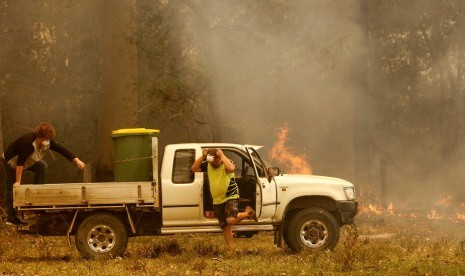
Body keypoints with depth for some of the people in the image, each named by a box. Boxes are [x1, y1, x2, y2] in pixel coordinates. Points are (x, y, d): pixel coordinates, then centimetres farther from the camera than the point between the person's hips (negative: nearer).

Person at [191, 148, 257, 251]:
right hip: (217, 201, 6)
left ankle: (247, 213, 1)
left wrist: (222, 155, -29)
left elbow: (231, 168, -36)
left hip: (231, 197, -6)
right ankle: (230, 248, 18)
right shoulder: (208, 165, 3)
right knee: (225, 227, 8)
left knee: (231, 220, -27)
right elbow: (194, 168, -3)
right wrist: (202, 157, -12)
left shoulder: (226, 163, -13)